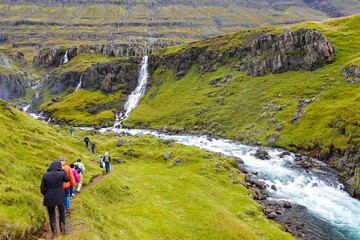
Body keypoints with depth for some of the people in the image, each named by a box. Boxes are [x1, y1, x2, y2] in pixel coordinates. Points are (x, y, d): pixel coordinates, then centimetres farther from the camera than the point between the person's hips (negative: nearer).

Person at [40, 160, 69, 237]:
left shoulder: (45, 175, -11)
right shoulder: (61, 174, -13)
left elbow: (42, 188, -5)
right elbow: (67, 179, 9)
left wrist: (46, 195, 12)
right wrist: (63, 170, 13)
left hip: (50, 198, -1)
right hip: (60, 197, 1)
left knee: (52, 215, 13)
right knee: (61, 212, 23)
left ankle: (54, 233, 17)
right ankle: (62, 229, 30)